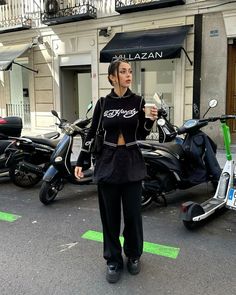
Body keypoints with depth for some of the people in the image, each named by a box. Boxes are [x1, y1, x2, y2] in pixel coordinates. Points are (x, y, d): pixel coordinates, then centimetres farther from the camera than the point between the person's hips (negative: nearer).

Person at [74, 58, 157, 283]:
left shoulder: (138, 101, 1)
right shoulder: (103, 103, 0)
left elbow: (141, 135, 5)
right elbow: (92, 134, 4)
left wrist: (150, 120, -14)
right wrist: (81, 162, -1)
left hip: (132, 162, 0)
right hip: (107, 162, 0)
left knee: (133, 213, 7)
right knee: (110, 214, 7)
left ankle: (133, 255, 31)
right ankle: (113, 260, 24)